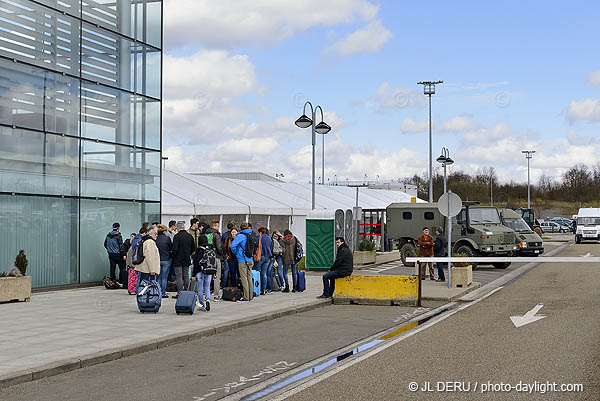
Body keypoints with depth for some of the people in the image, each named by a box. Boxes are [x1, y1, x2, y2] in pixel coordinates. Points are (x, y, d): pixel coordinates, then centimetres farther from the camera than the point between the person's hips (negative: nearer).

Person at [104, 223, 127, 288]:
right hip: (118, 255, -6)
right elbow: (121, 246, -15)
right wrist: (124, 254, -11)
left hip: (111, 254, 6)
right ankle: (124, 284, -5)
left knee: (112, 269, 10)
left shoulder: (108, 235, 6)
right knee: (122, 268, -1)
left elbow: (105, 244, 15)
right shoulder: (118, 236, -14)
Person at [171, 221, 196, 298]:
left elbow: (174, 249, -19)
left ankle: (180, 293, -4)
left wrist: (172, 256, -2)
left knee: (179, 276, -2)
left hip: (178, 260, -6)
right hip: (187, 260, 6)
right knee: (186, 276, 12)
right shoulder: (190, 236, 4)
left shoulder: (177, 236, -15)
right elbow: (194, 248, 9)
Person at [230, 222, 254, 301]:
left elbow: (233, 245, -16)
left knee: (244, 278, -3)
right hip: (250, 260, 6)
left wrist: (236, 253, 1)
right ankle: (250, 296, 15)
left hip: (242, 260, -6)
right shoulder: (251, 235, 8)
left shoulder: (240, 236, -11)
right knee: (249, 278, 12)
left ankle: (246, 297, -4)